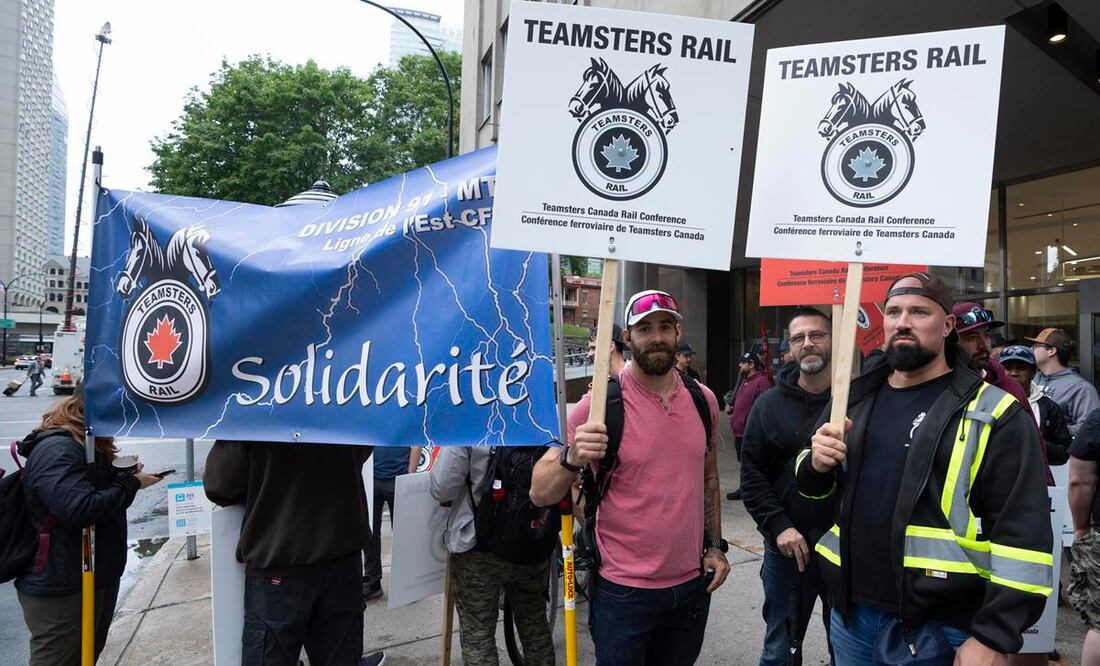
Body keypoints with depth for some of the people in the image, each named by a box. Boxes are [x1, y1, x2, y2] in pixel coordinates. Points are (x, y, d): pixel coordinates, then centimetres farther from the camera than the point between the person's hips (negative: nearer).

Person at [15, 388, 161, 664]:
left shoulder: (86, 445, 11)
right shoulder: (56, 450, -24)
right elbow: (79, 508, -33)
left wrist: (123, 473, -2)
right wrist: (131, 484, -21)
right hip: (61, 589, -10)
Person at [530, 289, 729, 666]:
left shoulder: (703, 399, 1)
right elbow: (540, 494, -16)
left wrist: (715, 546, 11)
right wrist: (572, 459, -34)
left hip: (693, 584, 5)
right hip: (624, 592, -4)